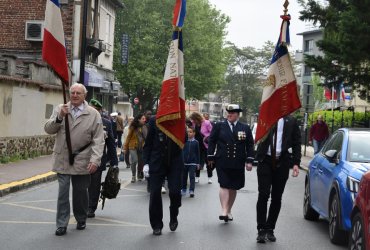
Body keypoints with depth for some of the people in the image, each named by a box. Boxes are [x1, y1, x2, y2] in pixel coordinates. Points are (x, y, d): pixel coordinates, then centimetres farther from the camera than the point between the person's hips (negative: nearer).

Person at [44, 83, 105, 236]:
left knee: (81, 192, 11)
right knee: (63, 192, -2)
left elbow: (98, 140, -5)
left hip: (82, 160, -1)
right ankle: (61, 225, 4)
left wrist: (95, 160, -15)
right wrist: (60, 117, -15)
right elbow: (48, 129, 1)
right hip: (62, 159, 1)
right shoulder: (60, 109, 6)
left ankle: (81, 220, 29)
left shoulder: (93, 114, -2)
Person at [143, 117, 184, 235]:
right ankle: (156, 225, 15)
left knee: (175, 192, -7)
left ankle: (173, 218, 22)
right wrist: (146, 162, 0)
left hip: (174, 163, -1)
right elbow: (148, 143, 5)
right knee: (155, 193, 1)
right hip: (157, 162, 1)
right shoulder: (154, 121, 1)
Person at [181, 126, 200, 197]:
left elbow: (197, 153, 5)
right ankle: (183, 190, 25)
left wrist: (198, 163, 5)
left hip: (193, 163, -2)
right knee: (184, 176, 12)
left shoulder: (196, 142, -1)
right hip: (184, 162, 2)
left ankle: (191, 191, -9)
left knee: (192, 176, -8)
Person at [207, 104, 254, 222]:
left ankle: (229, 210, 21)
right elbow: (212, 141, 5)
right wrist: (211, 157, 1)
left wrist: (249, 161, 0)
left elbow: (249, 145, 7)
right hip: (222, 162, -2)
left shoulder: (245, 128, 7)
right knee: (224, 185, -10)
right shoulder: (219, 126, 3)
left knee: (233, 187, 8)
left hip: (238, 164, 2)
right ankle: (224, 210, -13)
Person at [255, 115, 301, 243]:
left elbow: (296, 143, 7)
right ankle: (261, 230, 0)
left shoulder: (291, 121, 6)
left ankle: (270, 229, 17)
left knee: (276, 198, 6)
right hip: (265, 160, -1)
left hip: (282, 162, 1)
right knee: (263, 195, -7)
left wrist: (296, 163, -1)